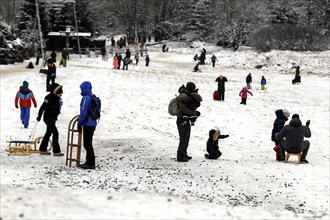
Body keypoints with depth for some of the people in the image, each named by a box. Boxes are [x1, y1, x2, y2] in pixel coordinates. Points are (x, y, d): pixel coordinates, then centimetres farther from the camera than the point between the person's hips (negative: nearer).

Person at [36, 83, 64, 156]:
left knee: (48, 133, 15)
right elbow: (43, 107, -19)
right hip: (48, 118, -9)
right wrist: (39, 116, -16)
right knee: (55, 133, -13)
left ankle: (42, 150, 25)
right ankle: (56, 151, -10)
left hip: (53, 118, 9)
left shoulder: (58, 98, 6)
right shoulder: (49, 98, -21)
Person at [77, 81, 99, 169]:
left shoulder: (86, 98, -17)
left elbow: (83, 113, -19)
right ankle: (89, 162, 22)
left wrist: (79, 123, -11)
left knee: (87, 144, -4)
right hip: (93, 123, 9)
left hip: (88, 124, -9)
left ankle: (91, 163, -1)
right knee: (88, 143, 16)